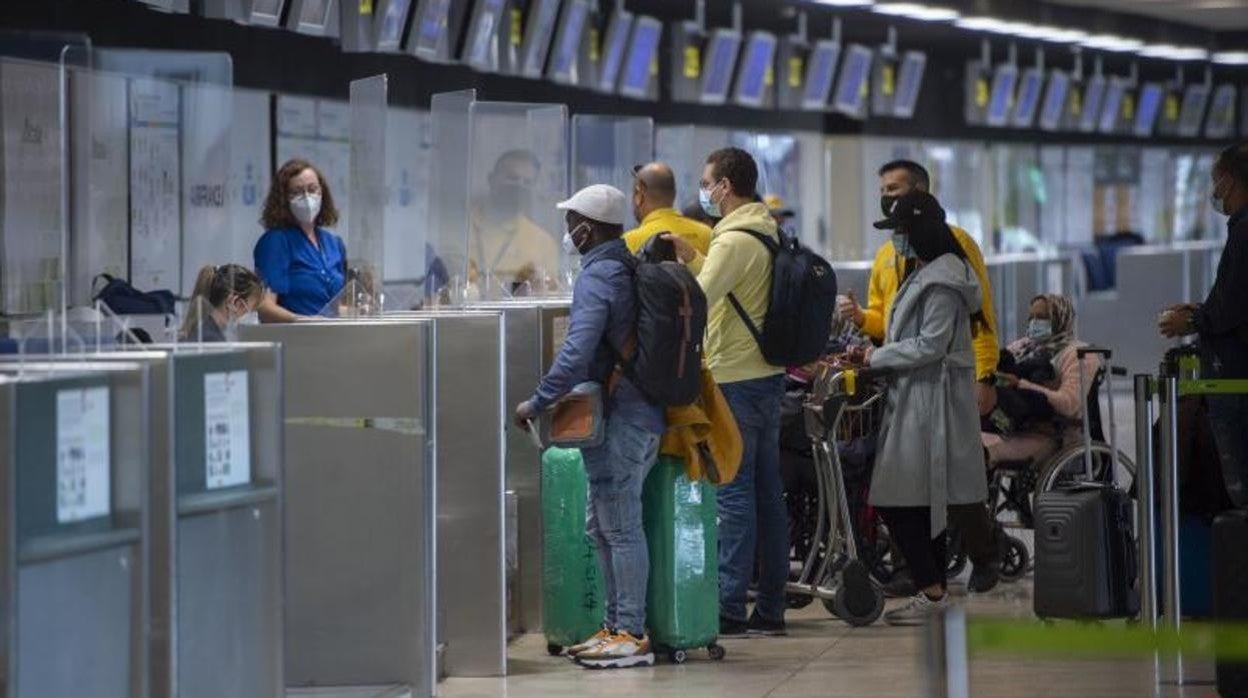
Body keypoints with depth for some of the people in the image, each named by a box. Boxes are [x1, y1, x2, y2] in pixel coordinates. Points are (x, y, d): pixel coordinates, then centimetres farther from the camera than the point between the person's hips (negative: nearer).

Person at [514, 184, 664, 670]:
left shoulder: (596, 278, -14)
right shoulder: (632, 271, 14)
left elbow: (576, 354, -25)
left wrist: (537, 403, -17)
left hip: (619, 420, -10)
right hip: (644, 414, 10)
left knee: (620, 527, -7)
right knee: (604, 526, 16)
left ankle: (630, 634, -5)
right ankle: (616, 625, 19)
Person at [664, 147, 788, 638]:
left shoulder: (734, 240, -15)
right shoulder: (766, 234, 14)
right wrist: (690, 258, 14)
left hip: (735, 380, -9)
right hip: (767, 374, 9)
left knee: (734, 494, -7)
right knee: (766, 492, 10)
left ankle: (730, 609, -7)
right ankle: (770, 607, 14)